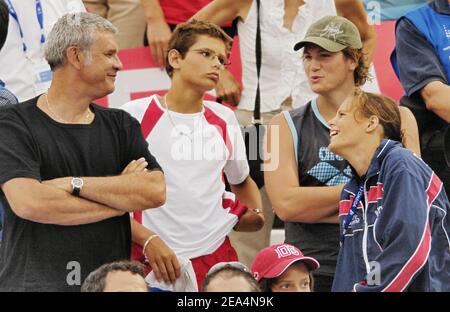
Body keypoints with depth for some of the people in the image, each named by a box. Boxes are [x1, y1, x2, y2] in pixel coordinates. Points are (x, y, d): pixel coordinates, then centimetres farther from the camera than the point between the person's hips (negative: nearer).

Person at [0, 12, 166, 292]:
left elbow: (156, 191, -2)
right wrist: (120, 197, -6)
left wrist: (74, 184, -12)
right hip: (33, 282, -4)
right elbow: (27, 202, -17)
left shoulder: (121, 125, 14)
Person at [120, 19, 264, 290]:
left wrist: (256, 214, 7)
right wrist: (148, 240, -16)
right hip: (156, 259, -4)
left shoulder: (224, 119, 11)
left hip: (218, 256, 4)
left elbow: (242, 181, 27)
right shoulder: (135, 115, -4)